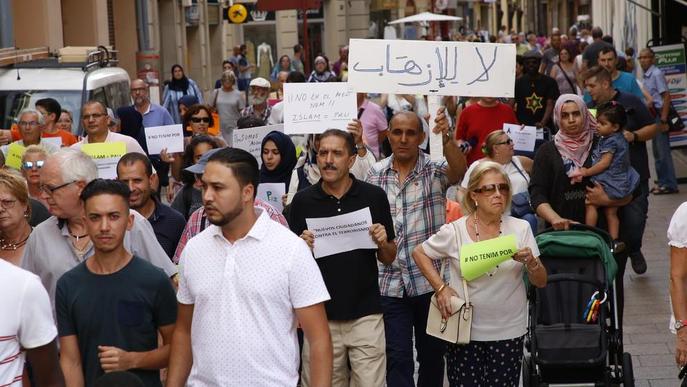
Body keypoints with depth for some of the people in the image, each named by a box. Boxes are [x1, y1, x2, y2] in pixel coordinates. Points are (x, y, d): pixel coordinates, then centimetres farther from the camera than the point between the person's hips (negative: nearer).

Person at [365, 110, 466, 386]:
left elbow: (458, 170, -27)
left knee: (432, 353, 13)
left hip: (430, 279, -1)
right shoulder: (376, 173, 5)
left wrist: (447, 137, -44)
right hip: (391, 282, 1)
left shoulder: (435, 169, -4)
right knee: (397, 358, -1)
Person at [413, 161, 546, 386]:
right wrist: (441, 288, -3)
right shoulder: (454, 232, -7)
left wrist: (531, 262, -20)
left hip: (509, 333, 1)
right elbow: (419, 253, 8)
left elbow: (541, 282, 1)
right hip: (464, 332, -1)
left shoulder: (521, 229, -2)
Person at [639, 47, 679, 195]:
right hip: (652, 115, 9)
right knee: (657, 152, 13)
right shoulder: (645, 76, 11)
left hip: (660, 114, -9)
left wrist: (663, 120, -20)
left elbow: (666, 96, -16)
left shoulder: (657, 74, -12)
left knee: (663, 151, -6)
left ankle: (669, 184, -1)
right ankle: (663, 182, 21)